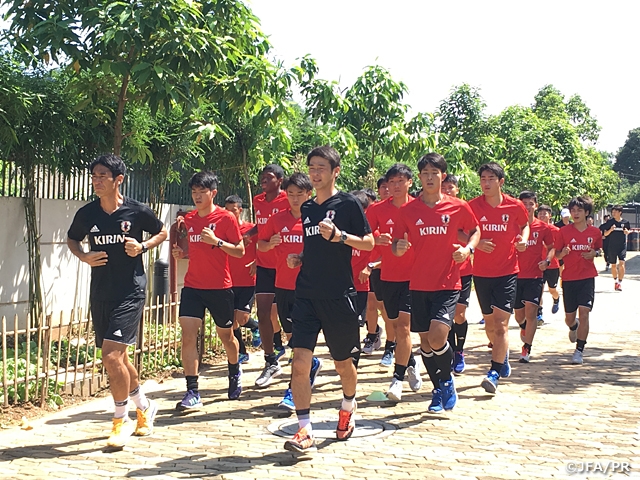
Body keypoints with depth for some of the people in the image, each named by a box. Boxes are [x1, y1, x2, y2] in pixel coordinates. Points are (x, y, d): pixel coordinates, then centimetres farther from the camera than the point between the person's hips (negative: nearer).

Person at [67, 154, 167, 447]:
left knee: (111, 356, -15)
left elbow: (162, 232, 9)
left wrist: (143, 246, -9)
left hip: (130, 293, -5)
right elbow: (72, 239, 19)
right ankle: (145, 407, 36)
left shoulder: (137, 211, -7)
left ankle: (121, 421, 3)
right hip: (100, 294, 5)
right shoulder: (86, 214, 2)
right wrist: (83, 256, -1)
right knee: (118, 358, 14)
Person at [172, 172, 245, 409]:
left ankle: (234, 372, 43)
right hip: (192, 286, 3)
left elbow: (240, 251, -6)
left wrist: (217, 241, -19)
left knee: (226, 335, 13)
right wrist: (181, 253, 0)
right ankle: (192, 394, -7)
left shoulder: (226, 218, -6)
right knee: (188, 336, -10)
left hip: (220, 287, -3)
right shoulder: (189, 219, 8)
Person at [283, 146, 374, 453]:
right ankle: (305, 431, -6)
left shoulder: (348, 204, -2)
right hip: (307, 294, 4)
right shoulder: (306, 208, 14)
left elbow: (369, 243, -4)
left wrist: (339, 235, -18)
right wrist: (298, 259, 6)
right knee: (300, 361, -10)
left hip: (339, 295, -4)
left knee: (343, 362, 11)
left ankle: (348, 407, 40)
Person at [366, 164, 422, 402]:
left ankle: (398, 378, -4)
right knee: (395, 326, 14)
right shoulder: (378, 210, 0)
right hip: (388, 276, 3)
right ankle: (411, 364, 37)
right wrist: (377, 240, -19)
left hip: (413, 275, -3)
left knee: (403, 326, -12)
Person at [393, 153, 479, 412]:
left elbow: (475, 231, 14)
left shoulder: (458, 207, -1)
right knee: (425, 341, 8)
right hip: (419, 285, 3)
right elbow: (396, 245, 6)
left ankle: (447, 381, 12)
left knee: (437, 337, -17)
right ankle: (438, 390, 29)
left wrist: (467, 249, -6)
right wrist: (398, 248, -18)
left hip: (448, 284, -2)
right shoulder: (407, 210, 1)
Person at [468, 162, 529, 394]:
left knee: (501, 322, -12)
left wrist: (523, 240, -4)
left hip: (507, 271, -2)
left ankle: (494, 373, -12)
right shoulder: (473, 206, -4)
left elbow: (524, 225, 17)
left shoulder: (515, 206, -3)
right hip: (481, 272, 2)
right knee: (489, 322, 14)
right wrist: (476, 243, -17)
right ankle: (503, 354, 42)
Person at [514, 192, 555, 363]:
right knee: (519, 314, 12)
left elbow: (551, 247, 12)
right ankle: (524, 328, 48)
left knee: (531, 311, -13)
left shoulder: (543, 227, 1)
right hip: (516, 275, 1)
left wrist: (547, 261, -6)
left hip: (535, 275, -1)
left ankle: (526, 349, -8)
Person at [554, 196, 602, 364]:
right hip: (569, 278, 1)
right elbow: (557, 254, 3)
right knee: (569, 316, 8)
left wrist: (594, 254, -6)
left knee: (584, 312, -14)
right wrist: (563, 253, -19)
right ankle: (573, 327, 47)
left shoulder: (595, 232, 2)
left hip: (587, 277, 0)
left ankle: (579, 350, -6)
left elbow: (598, 249, 17)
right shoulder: (564, 231, -1)